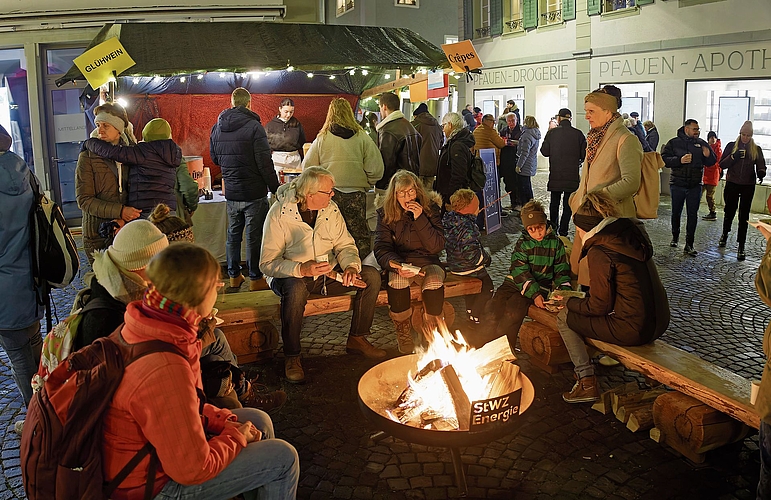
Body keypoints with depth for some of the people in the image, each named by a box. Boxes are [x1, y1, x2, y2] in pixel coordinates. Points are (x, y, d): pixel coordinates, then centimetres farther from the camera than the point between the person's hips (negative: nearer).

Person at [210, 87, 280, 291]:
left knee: (233, 234, 16)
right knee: (254, 236, 2)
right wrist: (275, 188, -9)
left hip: (231, 192, 6)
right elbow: (265, 162, -16)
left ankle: (234, 275, 25)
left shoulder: (217, 127, 5)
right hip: (254, 192, -5)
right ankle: (255, 278, 10)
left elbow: (215, 158, 16)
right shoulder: (254, 126, -14)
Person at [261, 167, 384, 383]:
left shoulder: (330, 209, -1)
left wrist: (351, 266, -20)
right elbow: (267, 263, -19)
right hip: (291, 276, -5)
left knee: (372, 276, -10)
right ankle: (292, 357, -22)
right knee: (296, 289, -40)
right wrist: (301, 269, -36)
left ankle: (356, 339, 4)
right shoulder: (279, 214, -17)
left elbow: (345, 245, 3)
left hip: (329, 273, 6)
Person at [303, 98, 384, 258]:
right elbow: (376, 169, -4)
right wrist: (366, 184, 12)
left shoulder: (322, 138, 0)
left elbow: (308, 167, 3)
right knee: (360, 235, 8)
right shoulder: (361, 137, -2)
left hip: (329, 194, 0)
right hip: (356, 194, 0)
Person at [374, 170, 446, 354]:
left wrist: (420, 219, -18)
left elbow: (437, 246, -9)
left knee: (434, 282, -34)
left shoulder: (430, 208, -1)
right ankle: (403, 335, -16)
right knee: (396, 281, -34)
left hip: (427, 263, 0)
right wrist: (396, 265, -26)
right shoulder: (385, 213, 1)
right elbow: (381, 248, -5)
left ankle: (429, 331, -12)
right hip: (400, 264, 0)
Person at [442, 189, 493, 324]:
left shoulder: (449, 220, -6)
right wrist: (487, 258, -12)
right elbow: (472, 255, -32)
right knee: (487, 287, 14)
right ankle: (475, 318, 21)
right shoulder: (467, 228, -32)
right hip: (468, 268, -8)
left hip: (454, 264, 8)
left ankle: (470, 311, 45)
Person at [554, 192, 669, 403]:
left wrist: (567, 302, 6)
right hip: (659, 322, 9)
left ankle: (587, 383, 6)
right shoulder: (631, 233, 9)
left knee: (564, 318, 7)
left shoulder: (599, 252, -16)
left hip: (633, 330, -9)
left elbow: (598, 306, -11)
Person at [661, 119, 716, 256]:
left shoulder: (702, 143, 8)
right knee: (676, 213, 13)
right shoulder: (674, 143, 0)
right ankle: (675, 237, 33)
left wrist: (708, 156, -10)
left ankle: (689, 245, 1)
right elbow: (664, 158, -8)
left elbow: (712, 162, 11)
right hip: (677, 184, -1)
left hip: (695, 185, 1)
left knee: (693, 215, -2)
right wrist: (680, 160, -20)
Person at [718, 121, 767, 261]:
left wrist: (761, 173, -21)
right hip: (732, 185, 0)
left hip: (748, 186, 0)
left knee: (744, 216, -1)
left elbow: (761, 166, 2)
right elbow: (722, 164, -2)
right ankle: (725, 235, 40)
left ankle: (741, 247, 2)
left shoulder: (756, 149, 3)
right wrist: (734, 156, -19)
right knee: (729, 212, 12)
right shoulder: (731, 146, 1)